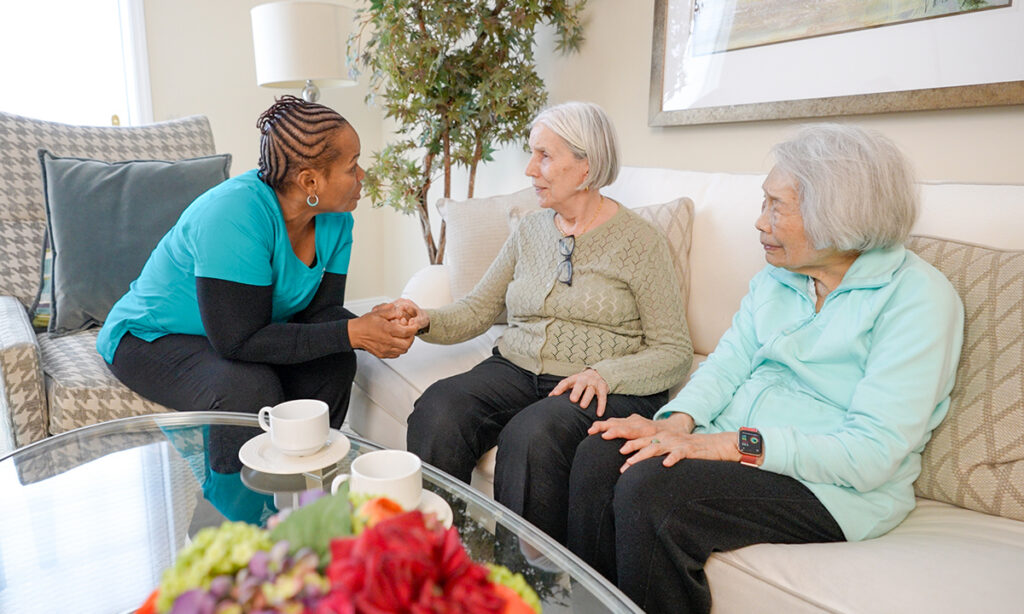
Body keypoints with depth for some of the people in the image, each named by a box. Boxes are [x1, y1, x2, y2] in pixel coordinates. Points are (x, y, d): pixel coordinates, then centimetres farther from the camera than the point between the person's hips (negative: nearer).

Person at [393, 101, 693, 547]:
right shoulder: (529, 232, 14)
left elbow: (674, 352, -4)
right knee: (437, 409, -24)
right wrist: (426, 321, -7)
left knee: (532, 434, -35)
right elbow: (477, 310, 13)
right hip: (516, 371, 5)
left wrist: (605, 374, -20)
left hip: (606, 390, -4)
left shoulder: (640, 241, -2)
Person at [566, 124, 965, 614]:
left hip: (832, 487, -6)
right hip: (731, 442, 6)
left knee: (648, 487, -29)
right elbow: (727, 363, 8)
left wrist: (737, 445, -25)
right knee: (598, 454, -17)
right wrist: (678, 420, -12)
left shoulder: (918, 297, -11)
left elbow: (872, 453, -19)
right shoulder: (776, 276, 12)